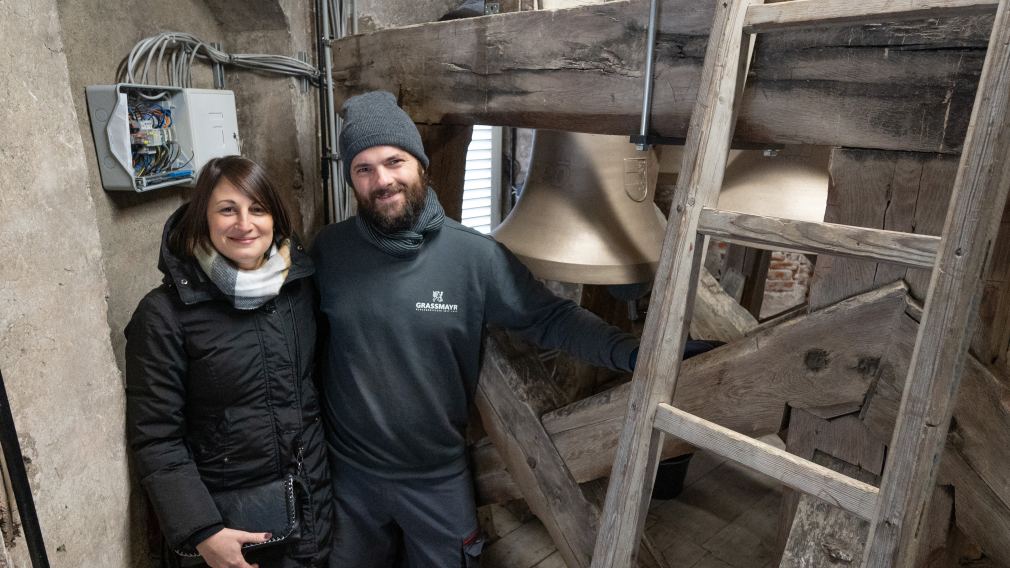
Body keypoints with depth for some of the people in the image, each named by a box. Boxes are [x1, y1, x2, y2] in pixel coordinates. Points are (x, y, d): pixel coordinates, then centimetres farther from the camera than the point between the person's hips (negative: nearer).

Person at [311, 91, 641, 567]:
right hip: (349, 472, 2)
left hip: (439, 477, -1)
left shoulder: (476, 255, -17)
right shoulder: (329, 250, -10)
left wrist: (630, 352, -26)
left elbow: (550, 318, -12)